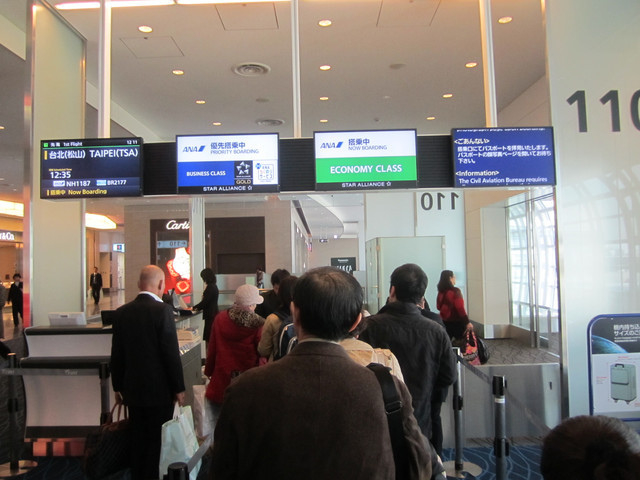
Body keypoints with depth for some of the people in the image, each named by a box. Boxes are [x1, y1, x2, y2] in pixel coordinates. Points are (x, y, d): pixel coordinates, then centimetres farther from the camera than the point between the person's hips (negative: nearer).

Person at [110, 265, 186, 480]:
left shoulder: (122, 312, 1)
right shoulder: (162, 310, -15)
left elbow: (116, 354, 6)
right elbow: (171, 353, -15)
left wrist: (118, 386, 16)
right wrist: (179, 388, -6)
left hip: (133, 389, 5)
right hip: (159, 389, -5)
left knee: (137, 439, 16)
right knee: (158, 440, 6)